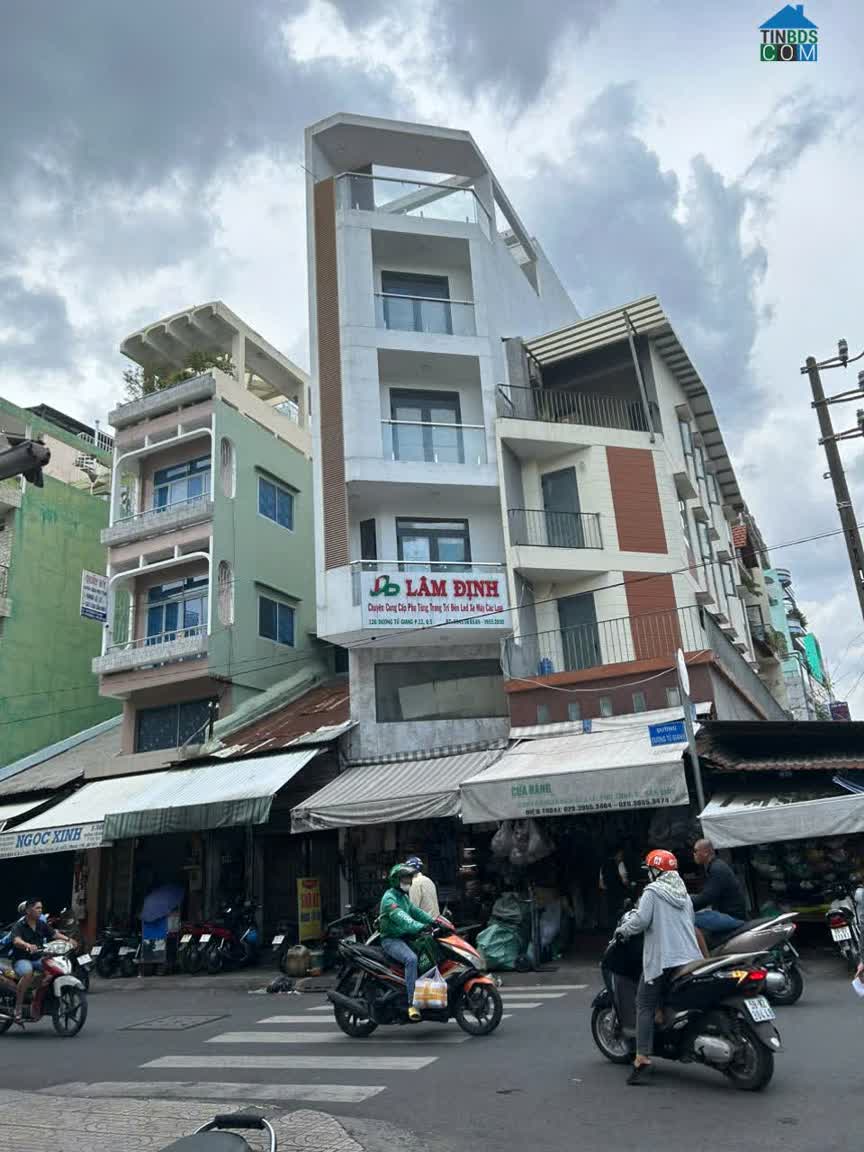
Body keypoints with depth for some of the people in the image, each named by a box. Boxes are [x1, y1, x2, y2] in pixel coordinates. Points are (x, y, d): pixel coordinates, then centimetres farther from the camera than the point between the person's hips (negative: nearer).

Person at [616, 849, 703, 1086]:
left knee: (645, 1006, -3)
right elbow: (691, 924, 22)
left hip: (662, 959, -7)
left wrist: (622, 929, 3)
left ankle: (642, 1060, -12)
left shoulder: (653, 890, -2)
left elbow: (641, 920, -13)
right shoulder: (684, 893, 19)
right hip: (690, 958, 7)